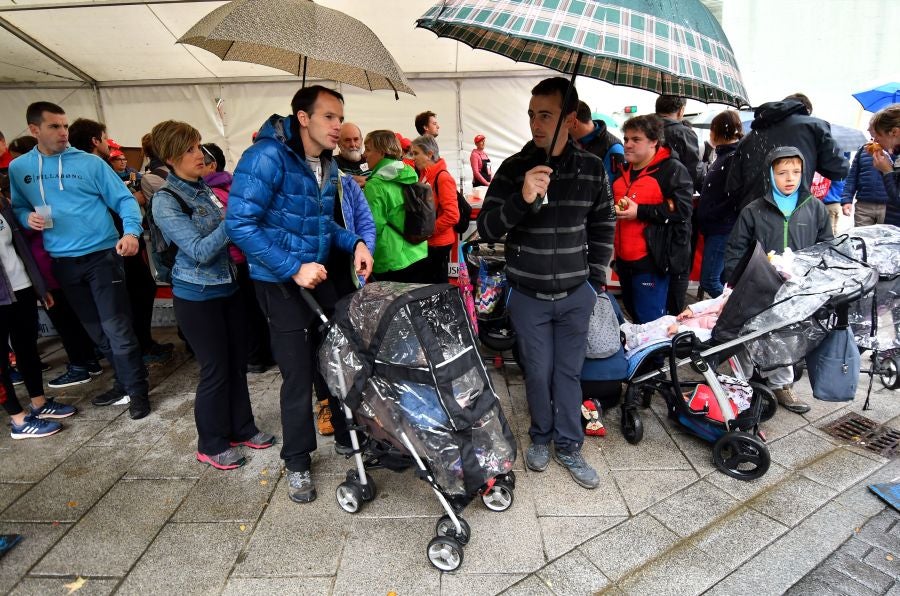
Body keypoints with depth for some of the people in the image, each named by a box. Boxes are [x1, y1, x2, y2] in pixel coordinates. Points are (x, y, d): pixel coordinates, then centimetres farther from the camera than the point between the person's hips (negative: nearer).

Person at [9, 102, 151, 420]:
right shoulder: (18, 168, 7)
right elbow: (17, 207, 17)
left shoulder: (90, 163, -4)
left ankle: (138, 390, 7)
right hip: (63, 262, 4)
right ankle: (125, 383, 28)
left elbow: (124, 199, -6)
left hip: (101, 256, -4)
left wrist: (131, 231, -24)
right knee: (96, 330, 14)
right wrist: (27, 217, -7)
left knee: (116, 327, -5)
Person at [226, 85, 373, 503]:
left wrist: (354, 243, -3)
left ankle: (347, 432, 34)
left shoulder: (328, 165, 6)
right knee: (298, 373, 1)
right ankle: (297, 462, 22)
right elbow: (240, 224, -22)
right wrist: (293, 269, -25)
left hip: (321, 275, 7)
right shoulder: (267, 156, -18)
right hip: (281, 282, -7)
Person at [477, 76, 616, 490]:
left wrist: (596, 279, 6)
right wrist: (521, 199, -30)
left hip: (576, 295, 1)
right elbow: (487, 229, -12)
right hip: (528, 296, -1)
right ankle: (540, 436, 35)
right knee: (538, 373, 10)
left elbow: (604, 225, 11)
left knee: (569, 372, 11)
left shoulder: (592, 168, -1)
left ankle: (568, 446, 29)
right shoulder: (514, 168, -7)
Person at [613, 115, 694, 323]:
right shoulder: (623, 171, 16)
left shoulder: (672, 169, -8)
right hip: (624, 259, 8)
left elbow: (683, 209, -20)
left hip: (650, 261, -8)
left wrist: (640, 212, -22)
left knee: (650, 322, -2)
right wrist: (613, 208, 12)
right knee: (633, 314, 21)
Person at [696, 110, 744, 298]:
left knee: (709, 280, -8)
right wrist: (704, 216, 11)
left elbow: (735, 198, -21)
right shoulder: (724, 155, 16)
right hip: (715, 228, 9)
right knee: (721, 279, 13)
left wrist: (709, 217, -16)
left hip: (724, 229, -9)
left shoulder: (735, 157, -13)